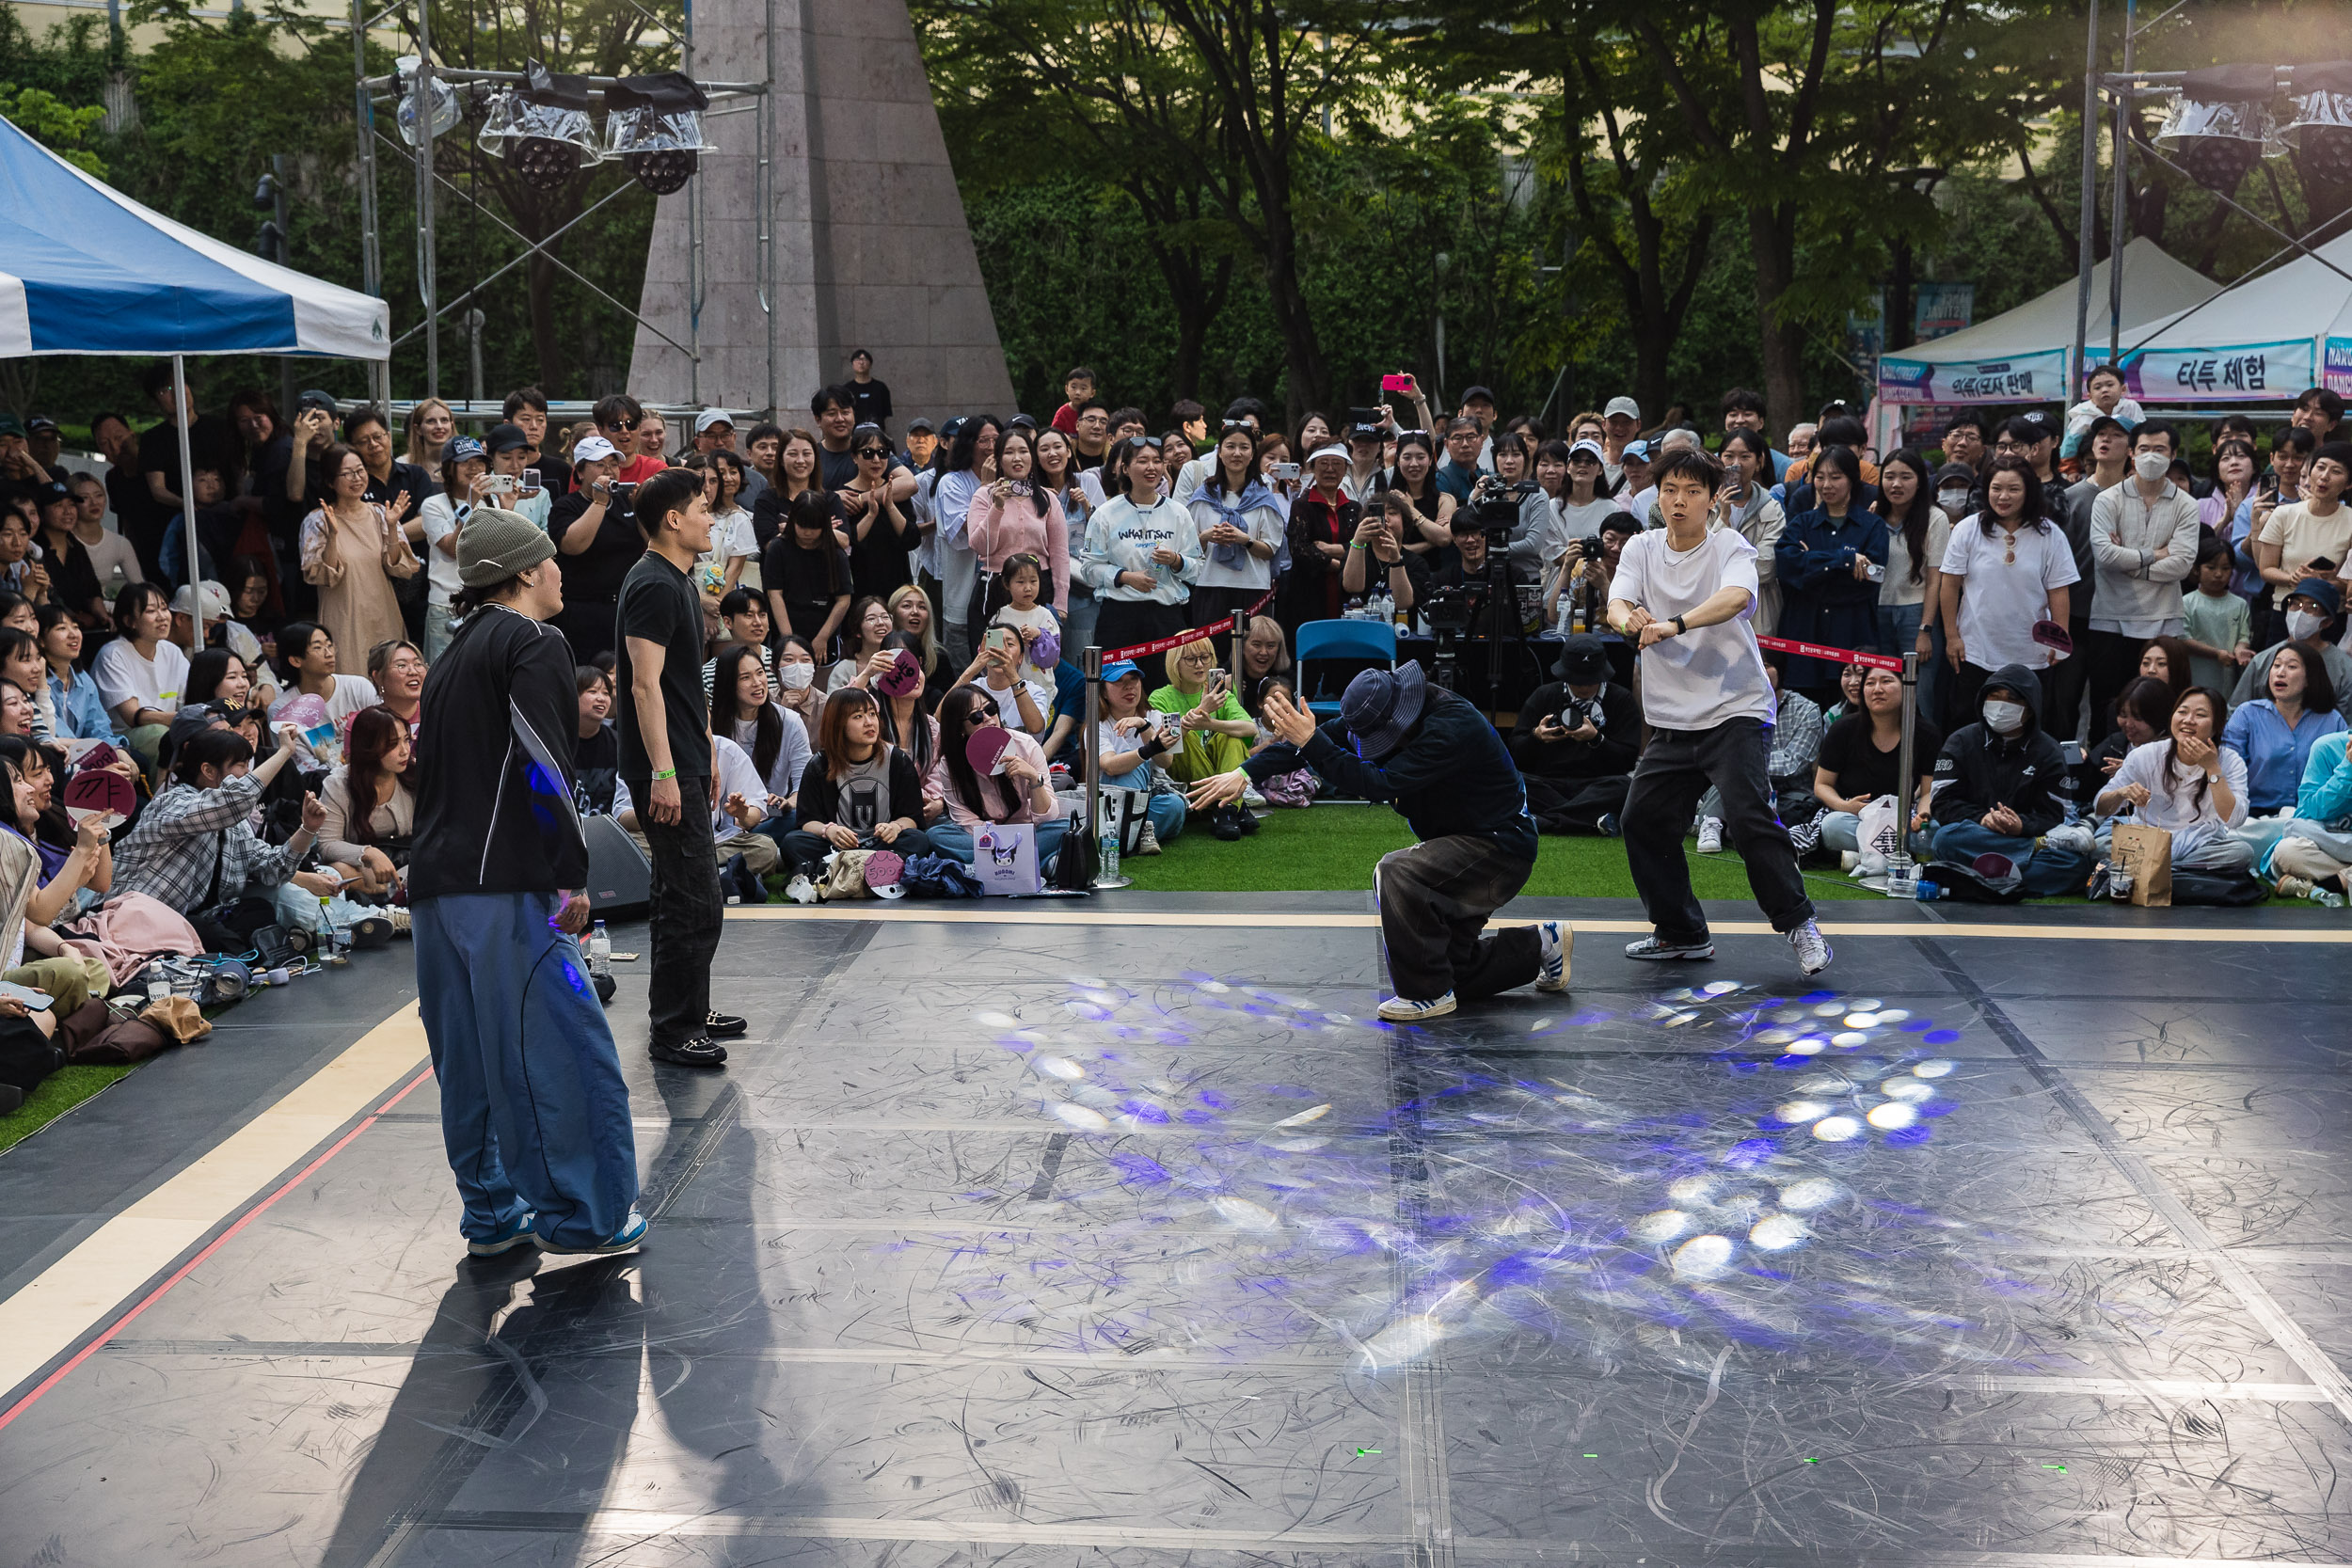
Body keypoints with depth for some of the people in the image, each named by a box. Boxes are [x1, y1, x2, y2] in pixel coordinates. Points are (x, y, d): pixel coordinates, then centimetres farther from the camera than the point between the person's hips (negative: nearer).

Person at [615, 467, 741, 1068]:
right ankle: (673, 1031, -1)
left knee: (683, 894, 17)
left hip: (685, 763, 11)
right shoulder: (652, 586, -16)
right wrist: (663, 773, -24)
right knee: (696, 901, -8)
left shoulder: (679, 583, 16)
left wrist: (706, 753, 24)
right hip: (666, 769, -11)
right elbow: (645, 685, -22)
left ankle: (689, 1012, 28)